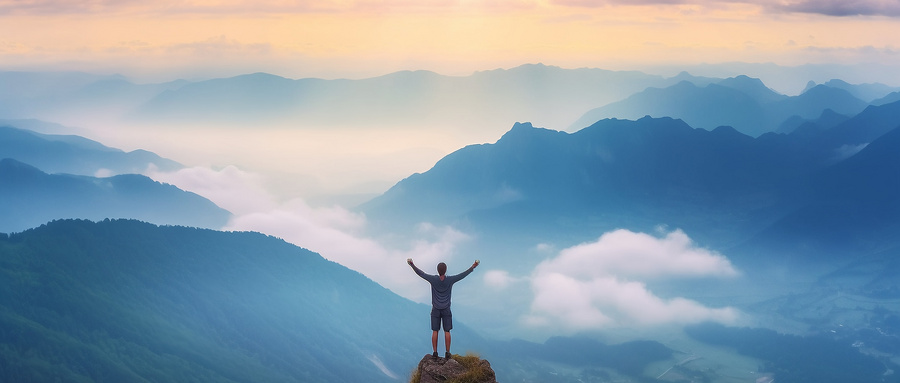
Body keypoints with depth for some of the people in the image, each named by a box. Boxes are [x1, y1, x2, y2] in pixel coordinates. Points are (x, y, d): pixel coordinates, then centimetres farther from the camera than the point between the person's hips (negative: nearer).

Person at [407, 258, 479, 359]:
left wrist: (412, 264, 1)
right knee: (447, 331, 4)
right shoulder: (450, 280, -13)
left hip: (435, 310, 0)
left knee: (435, 331, 4)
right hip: (446, 310, 0)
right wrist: (473, 267, 2)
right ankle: (447, 353, 2)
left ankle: (435, 352, 1)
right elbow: (463, 275, -6)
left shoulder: (433, 279, -14)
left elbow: (420, 273, -7)